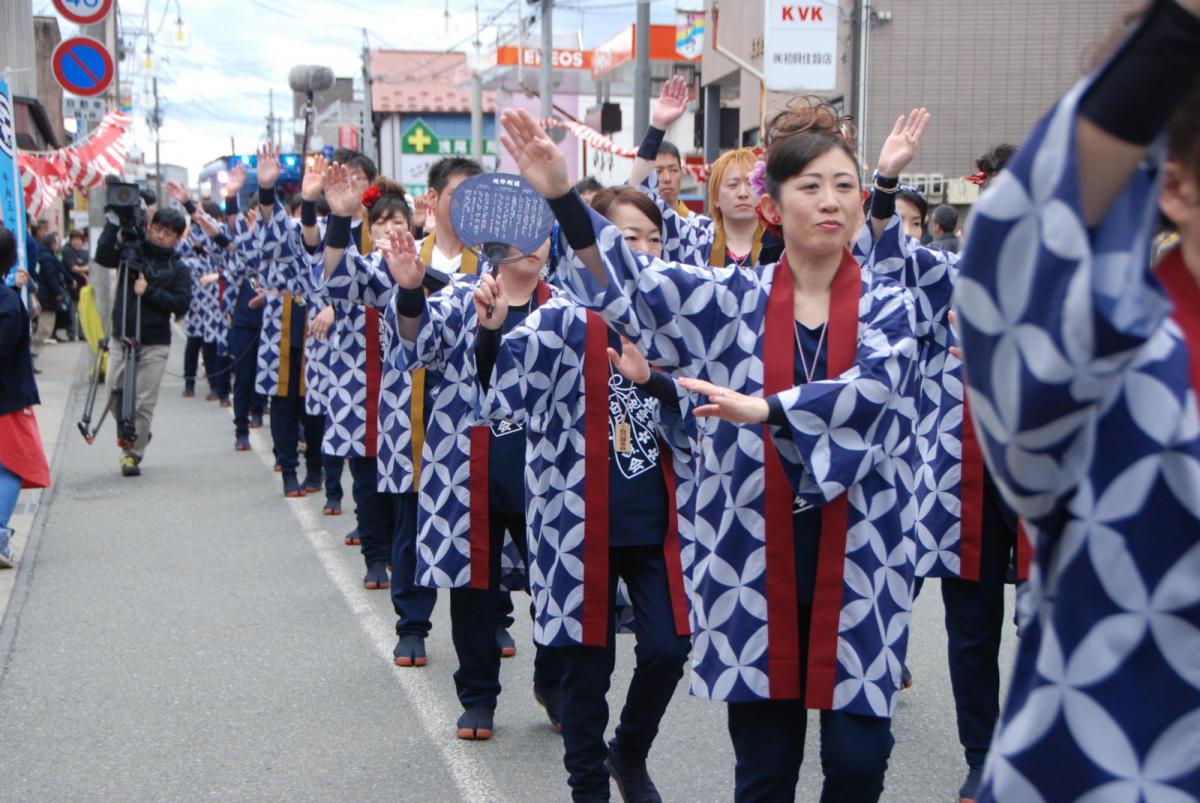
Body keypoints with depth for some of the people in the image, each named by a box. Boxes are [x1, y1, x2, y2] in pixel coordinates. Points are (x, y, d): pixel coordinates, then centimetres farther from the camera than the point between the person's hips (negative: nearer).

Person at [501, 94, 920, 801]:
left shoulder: (888, 305, 1)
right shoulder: (736, 299, 4)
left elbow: (871, 388, -18)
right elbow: (634, 289, -10)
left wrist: (763, 409, -32)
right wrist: (562, 197, -25)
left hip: (857, 555, 0)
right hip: (757, 554, 0)